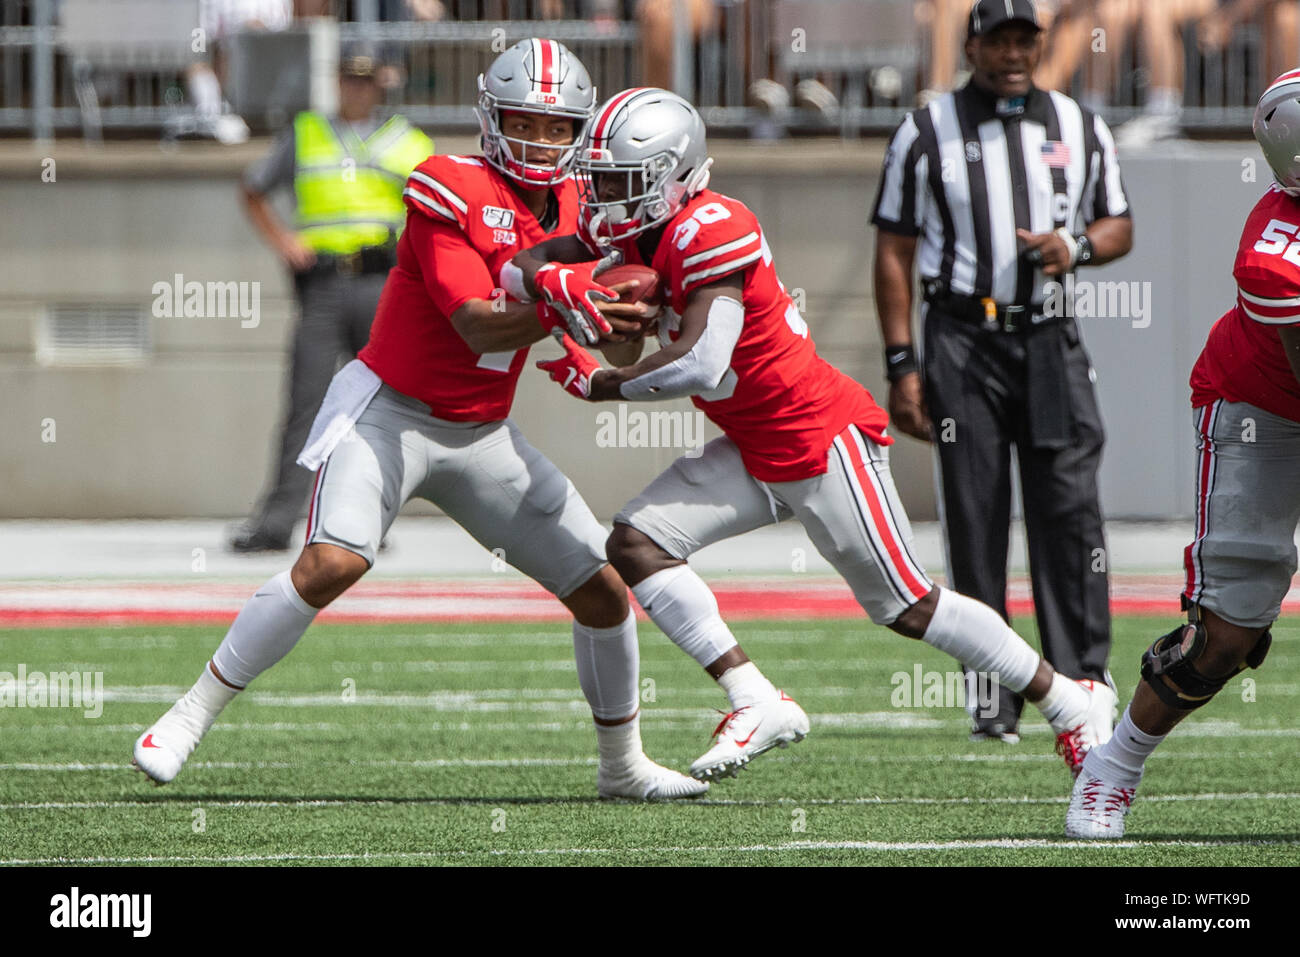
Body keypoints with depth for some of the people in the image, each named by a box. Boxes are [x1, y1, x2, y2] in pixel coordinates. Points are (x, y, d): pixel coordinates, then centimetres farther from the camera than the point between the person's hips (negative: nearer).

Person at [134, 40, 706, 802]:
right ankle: (192, 716, -15)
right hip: (391, 414, -6)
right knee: (333, 564, -28)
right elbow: (478, 327, -23)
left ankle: (624, 766, 24)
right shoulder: (452, 191, -16)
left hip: (482, 437, 6)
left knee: (605, 591, 4)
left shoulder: (574, 205, 4)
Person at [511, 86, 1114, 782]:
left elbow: (701, 365, -31)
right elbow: (529, 262, 4)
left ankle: (1070, 703, 15)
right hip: (755, 453, 9)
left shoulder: (711, 230, -24)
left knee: (906, 607, -1)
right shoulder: (634, 228, 3)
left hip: (822, 437, -9)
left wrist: (600, 386, -17)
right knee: (635, 543, -6)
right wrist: (554, 284, -21)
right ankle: (757, 703, -8)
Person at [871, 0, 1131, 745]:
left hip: (1050, 342, 2)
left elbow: (1120, 226, 17)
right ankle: (993, 702, 0)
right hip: (964, 341, -2)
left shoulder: (1081, 129, 11)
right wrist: (902, 363, -4)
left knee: (1070, 508, -8)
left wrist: (1076, 246, -8)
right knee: (975, 522, -3)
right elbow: (894, 251, 3)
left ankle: (1085, 681, -6)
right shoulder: (927, 132, 4)